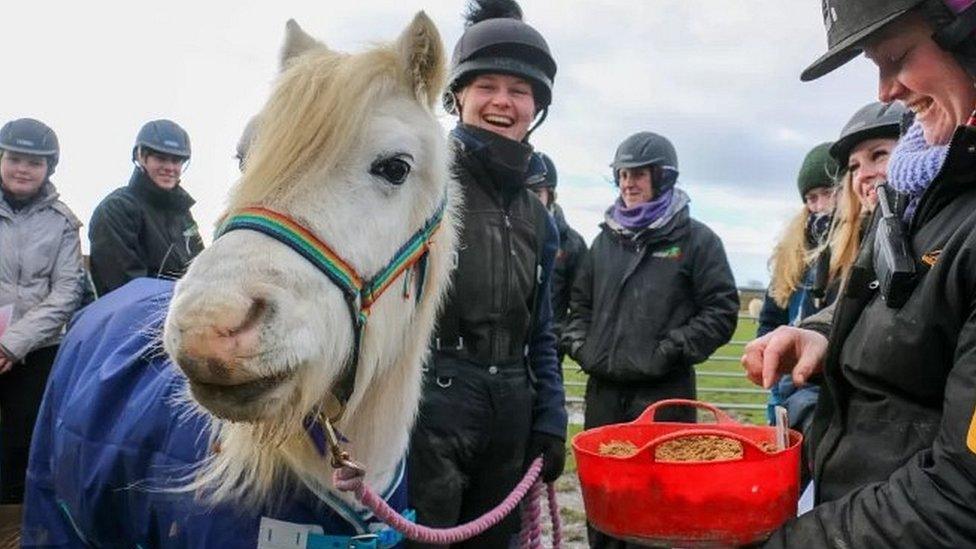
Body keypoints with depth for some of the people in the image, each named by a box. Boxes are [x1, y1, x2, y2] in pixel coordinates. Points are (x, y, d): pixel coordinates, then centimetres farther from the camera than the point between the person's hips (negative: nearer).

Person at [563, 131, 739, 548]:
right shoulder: (606, 240, 15)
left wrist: (669, 351, -11)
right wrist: (581, 347, 7)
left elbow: (721, 311, -5)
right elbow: (580, 303, 22)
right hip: (603, 393, 5)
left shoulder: (696, 240, 0)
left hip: (665, 396, -5)